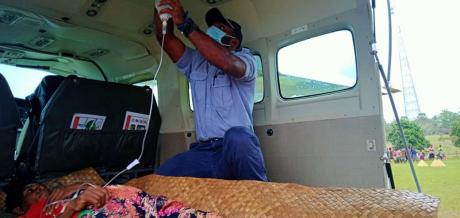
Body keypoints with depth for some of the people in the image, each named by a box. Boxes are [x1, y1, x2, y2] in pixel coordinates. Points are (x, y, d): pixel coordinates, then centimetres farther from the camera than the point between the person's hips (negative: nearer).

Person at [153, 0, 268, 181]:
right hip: (202, 151, 4)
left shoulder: (245, 58, 5)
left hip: (237, 147, -4)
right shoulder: (195, 62, 21)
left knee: (236, 137, -39)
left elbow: (227, 63, -20)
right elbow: (166, 38, 9)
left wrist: (185, 24, -20)